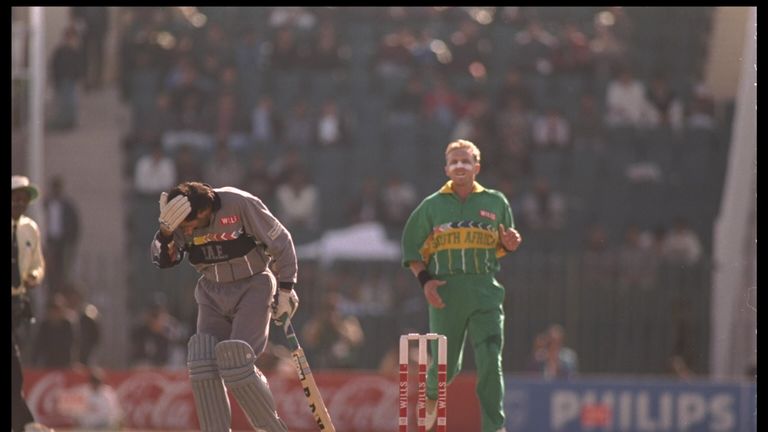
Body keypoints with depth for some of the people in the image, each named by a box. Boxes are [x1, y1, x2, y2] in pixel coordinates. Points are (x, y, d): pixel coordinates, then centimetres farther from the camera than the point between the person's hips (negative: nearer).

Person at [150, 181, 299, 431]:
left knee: (235, 363, -20)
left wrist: (285, 290, -5)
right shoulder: (182, 219, -8)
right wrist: (166, 232, -27)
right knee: (202, 364, -13)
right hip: (213, 294, 5)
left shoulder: (241, 205, -22)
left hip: (252, 288, -5)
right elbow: (163, 260, -7)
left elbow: (280, 242, -11)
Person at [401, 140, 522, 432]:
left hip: (485, 290, 0)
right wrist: (424, 279, -5)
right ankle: (430, 397, 38)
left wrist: (509, 244, -4)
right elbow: (411, 245, 9)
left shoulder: (496, 203, 10)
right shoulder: (432, 206, 7)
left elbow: (501, 247, 20)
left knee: (490, 363, -11)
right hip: (446, 292, 0)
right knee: (445, 364, 4)